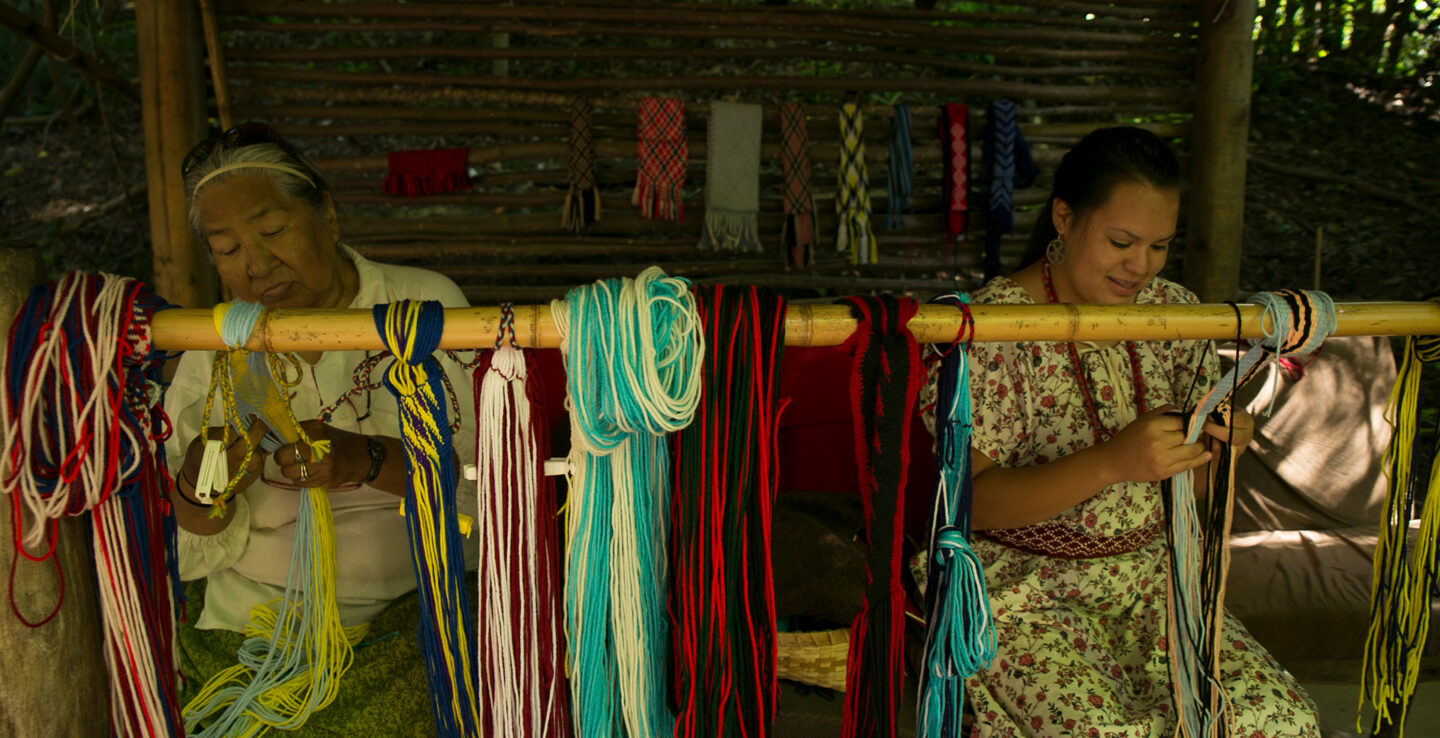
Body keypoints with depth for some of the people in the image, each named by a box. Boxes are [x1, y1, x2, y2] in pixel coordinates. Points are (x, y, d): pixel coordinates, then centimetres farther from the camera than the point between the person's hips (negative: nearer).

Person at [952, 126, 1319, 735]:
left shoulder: (1173, 312, 4)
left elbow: (1191, 484, 12)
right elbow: (974, 500, -20)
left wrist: (1218, 441, -12)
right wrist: (1111, 463, -32)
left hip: (1145, 575, 6)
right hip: (1019, 589, -5)